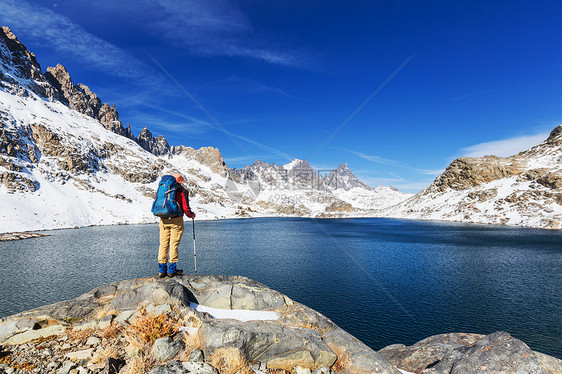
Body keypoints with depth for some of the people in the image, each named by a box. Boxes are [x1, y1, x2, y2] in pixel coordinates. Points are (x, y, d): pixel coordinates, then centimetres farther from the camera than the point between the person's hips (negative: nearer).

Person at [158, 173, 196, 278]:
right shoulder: (182, 191, -5)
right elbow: (186, 208, -8)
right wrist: (192, 215, 10)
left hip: (163, 220, 5)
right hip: (176, 220, -4)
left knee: (163, 244, 8)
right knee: (174, 244, 1)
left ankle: (161, 269, 11)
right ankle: (172, 269, 6)